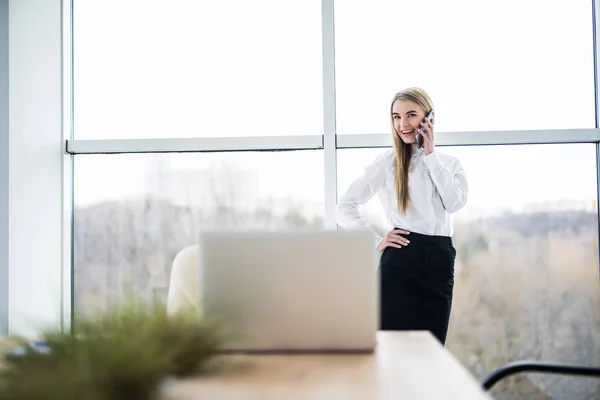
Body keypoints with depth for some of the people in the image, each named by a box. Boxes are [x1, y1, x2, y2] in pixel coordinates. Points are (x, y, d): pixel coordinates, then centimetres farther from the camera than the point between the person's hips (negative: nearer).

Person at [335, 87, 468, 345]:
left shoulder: (450, 163, 13)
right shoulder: (387, 162, 3)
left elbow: (455, 203, -7)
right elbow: (344, 207, -1)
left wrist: (431, 155, -4)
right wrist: (377, 243, -6)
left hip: (440, 261, 3)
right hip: (401, 258, -3)